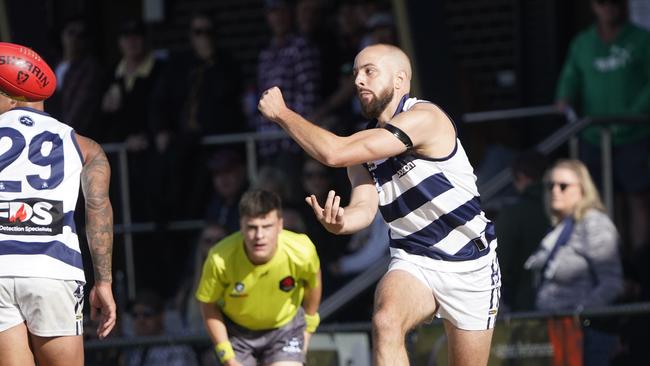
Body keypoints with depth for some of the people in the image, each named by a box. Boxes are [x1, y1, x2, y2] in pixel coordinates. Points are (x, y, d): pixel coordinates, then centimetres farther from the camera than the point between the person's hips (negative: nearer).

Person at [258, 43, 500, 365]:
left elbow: (335, 153, -25)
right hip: (414, 262, 4)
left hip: (469, 266, -4)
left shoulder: (423, 118, -20)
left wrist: (281, 113, -15)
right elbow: (364, 207, -10)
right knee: (385, 322, -28)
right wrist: (340, 222, -34)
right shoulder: (367, 144, 3)